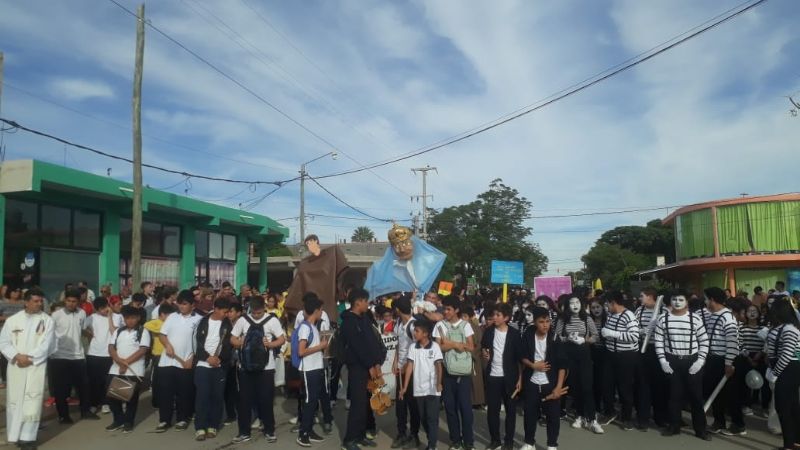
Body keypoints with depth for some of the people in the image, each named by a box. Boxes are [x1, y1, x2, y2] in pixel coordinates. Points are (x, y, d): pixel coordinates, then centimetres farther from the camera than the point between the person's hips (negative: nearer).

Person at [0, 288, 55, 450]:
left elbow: (46, 345, -4)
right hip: (15, 366, 2)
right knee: (14, 400, 7)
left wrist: (29, 357, -13)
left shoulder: (47, 321, 1)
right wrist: (17, 356, -11)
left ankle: (28, 437, -3)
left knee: (32, 401, -7)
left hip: (36, 366, -2)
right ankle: (15, 435, 19)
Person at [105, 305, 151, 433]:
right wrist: (119, 360, -14)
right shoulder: (118, 331, 12)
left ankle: (128, 422, 17)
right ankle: (118, 420, 22)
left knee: (132, 398, 2)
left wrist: (126, 362, -16)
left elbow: (143, 350, -12)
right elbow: (111, 347, 4)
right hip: (116, 370, 5)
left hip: (134, 371, -4)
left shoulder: (143, 332, -3)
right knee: (112, 396, 5)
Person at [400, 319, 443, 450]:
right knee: (423, 418, 12)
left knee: (432, 418, -2)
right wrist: (405, 387, -1)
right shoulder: (413, 347, 4)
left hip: (432, 389, -4)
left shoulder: (434, 346, -6)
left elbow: (438, 366, -10)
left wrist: (439, 383, -22)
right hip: (418, 389, 4)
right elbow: (410, 366, 2)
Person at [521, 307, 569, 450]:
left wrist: (558, 387, -14)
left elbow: (562, 364, -10)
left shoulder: (555, 338, -12)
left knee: (553, 415, 5)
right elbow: (523, 357, 4)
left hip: (551, 384, -2)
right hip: (532, 383, 2)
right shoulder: (528, 335, -7)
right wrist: (533, 365, -16)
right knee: (530, 414, 11)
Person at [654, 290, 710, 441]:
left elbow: (704, 341, 0)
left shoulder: (695, 318, -4)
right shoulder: (663, 319, -2)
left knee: (696, 394, 6)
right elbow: (658, 340, 2)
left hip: (692, 361, -1)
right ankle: (674, 426, 22)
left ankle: (700, 429, 18)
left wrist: (701, 360, -7)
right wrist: (662, 360, -4)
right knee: (674, 394, 9)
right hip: (671, 361, 1)